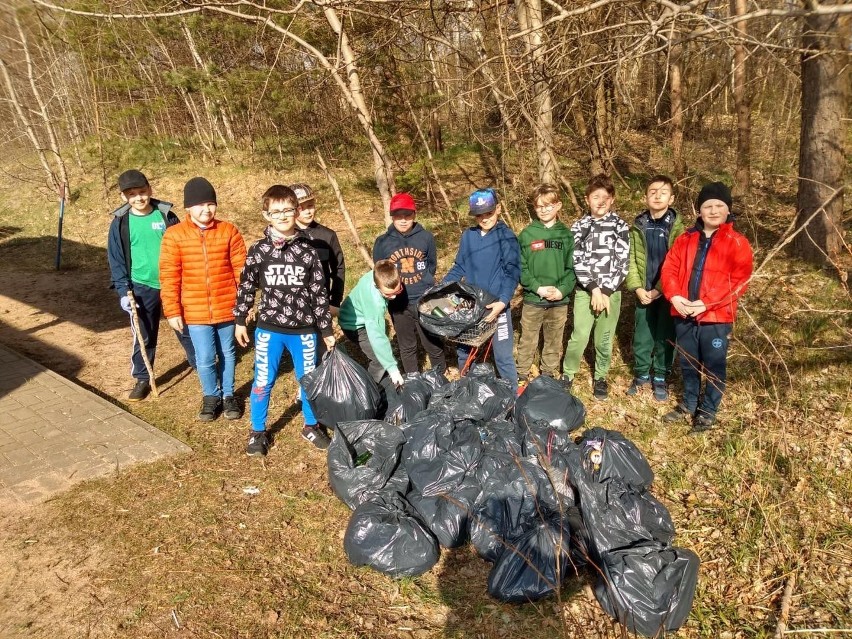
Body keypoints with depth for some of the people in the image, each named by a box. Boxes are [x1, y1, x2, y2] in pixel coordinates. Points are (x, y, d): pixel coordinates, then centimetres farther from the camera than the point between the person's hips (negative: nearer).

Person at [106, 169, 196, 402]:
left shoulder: (166, 215, -3)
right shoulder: (120, 223, -4)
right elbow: (116, 260, -1)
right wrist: (123, 291, -10)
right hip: (141, 288, 0)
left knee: (186, 329, 11)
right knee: (143, 337, 10)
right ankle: (142, 379, 25)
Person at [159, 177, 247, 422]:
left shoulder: (229, 231, -5)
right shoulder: (174, 235, -7)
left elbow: (241, 269, -1)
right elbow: (169, 277, -5)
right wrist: (172, 310, -7)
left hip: (227, 308, 1)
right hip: (195, 311, -1)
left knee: (227, 354, 16)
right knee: (205, 358, 5)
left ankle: (228, 395, 35)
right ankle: (211, 396, 30)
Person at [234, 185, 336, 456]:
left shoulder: (308, 251, -3)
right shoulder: (258, 251, -4)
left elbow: (319, 292, 1)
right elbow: (246, 287, 5)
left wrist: (326, 329, 3)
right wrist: (240, 321, 7)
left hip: (304, 330, 1)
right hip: (269, 329, -1)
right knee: (263, 381, 7)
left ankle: (311, 426, 34)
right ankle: (258, 431, 25)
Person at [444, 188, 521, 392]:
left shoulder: (506, 237, -8)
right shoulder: (468, 236, 6)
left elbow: (512, 273, -13)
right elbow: (459, 268, 12)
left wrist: (502, 302, -26)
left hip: (497, 306, -5)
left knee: (503, 356, 0)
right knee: (463, 351, 16)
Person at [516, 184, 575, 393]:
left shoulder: (566, 234, 2)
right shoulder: (526, 234, -1)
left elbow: (572, 268, 0)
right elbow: (520, 267, -4)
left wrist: (562, 290, -15)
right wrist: (538, 288, -15)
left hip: (560, 301, 1)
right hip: (532, 299, -1)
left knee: (554, 343, 13)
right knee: (527, 342, 8)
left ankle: (548, 377, 28)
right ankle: (522, 377, 21)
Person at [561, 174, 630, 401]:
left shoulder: (620, 226, 2)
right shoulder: (578, 227, 3)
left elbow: (622, 263, -4)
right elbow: (578, 261, -4)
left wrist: (605, 292, -11)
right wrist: (594, 289, -14)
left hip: (611, 291, 0)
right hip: (585, 291, 0)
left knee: (604, 339, 7)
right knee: (579, 336, -5)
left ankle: (601, 377, 26)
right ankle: (568, 374, 14)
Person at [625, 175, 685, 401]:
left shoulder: (677, 228, -5)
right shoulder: (638, 226, 3)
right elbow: (630, 260, 2)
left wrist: (659, 290, -15)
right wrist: (637, 288, -10)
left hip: (668, 293, -2)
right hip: (644, 293, 2)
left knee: (665, 338, 7)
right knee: (641, 336, 10)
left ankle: (660, 379, 22)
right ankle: (641, 375, 27)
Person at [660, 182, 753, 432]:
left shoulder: (737, 243, -5)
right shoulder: (685, 239, 8)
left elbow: (739, 281, -13)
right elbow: (669, 269, 5)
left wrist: (707, 303, -20)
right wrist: (674, 295, -14)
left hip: (716, 316, -4)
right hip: (684, 314, 4)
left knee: (714, 366, 8)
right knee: (688, 364, 17)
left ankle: (708, 411, 24)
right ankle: (689, 404, 35)